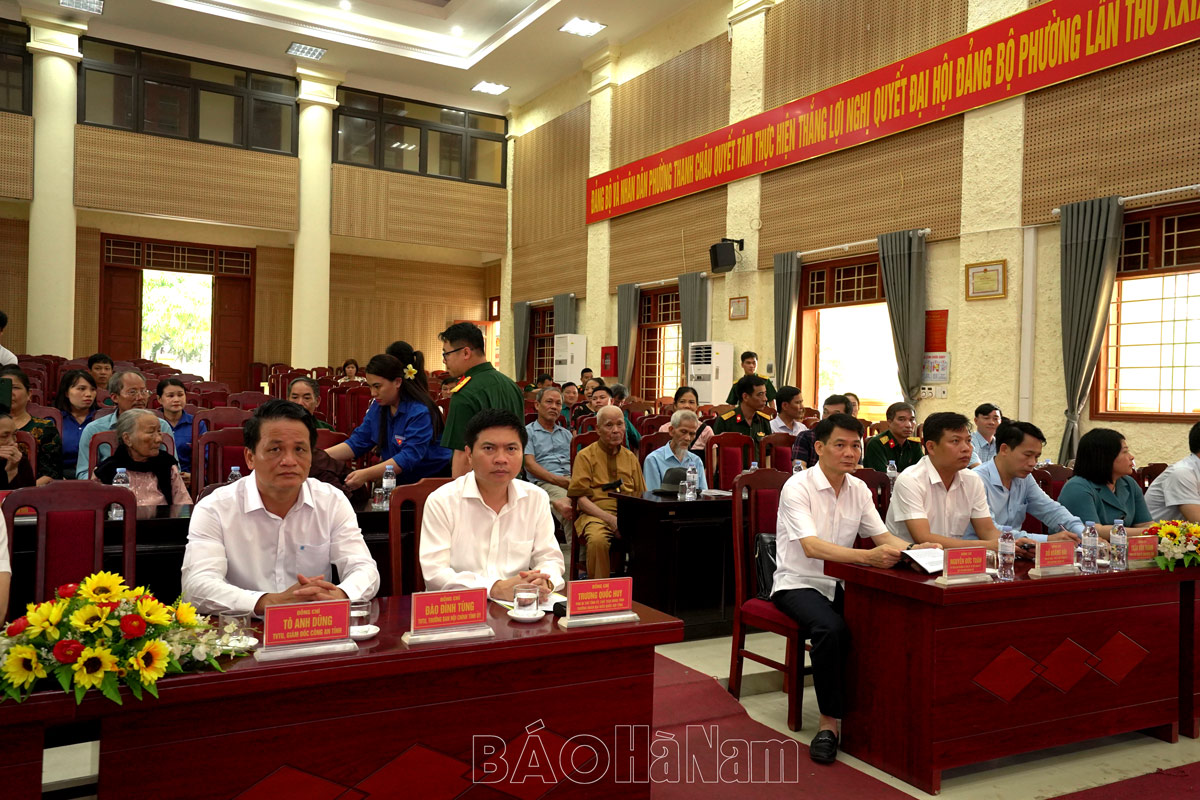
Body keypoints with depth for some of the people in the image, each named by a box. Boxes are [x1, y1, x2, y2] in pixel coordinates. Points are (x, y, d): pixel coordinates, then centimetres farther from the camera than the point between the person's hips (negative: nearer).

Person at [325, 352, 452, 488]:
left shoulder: (420, 412, -20)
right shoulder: (378, 408, 6)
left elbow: (409, 457, -28)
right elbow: (357, 443, 5)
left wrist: (366, 474, -37)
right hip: (400, 481, 7)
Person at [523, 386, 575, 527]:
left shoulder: (566, 434, 30)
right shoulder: (528, 432, 12)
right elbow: (530, 464, 0)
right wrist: (556, 479, -13)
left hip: (571, 480, 5)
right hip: (544, 482, -4)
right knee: (566, 504, -38)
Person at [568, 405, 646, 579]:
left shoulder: (630, 457, 20)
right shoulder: (585, 456, 6)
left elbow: (641, 495, 18)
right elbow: (581, 498, -3)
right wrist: (610, 519, -16)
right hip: (596, 514, -3)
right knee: (598, 539, -37)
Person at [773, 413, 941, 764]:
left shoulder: (858, 489, 7)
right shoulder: (798, 488, -15)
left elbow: (884, 537, 7)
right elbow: (812, 547, -28)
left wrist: (914, 549, -16)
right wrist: (868, 556, -41)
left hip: (840, 585, 6)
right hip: (798, 584, -6)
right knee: (832, 628, -34)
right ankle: (830, 721, -20)